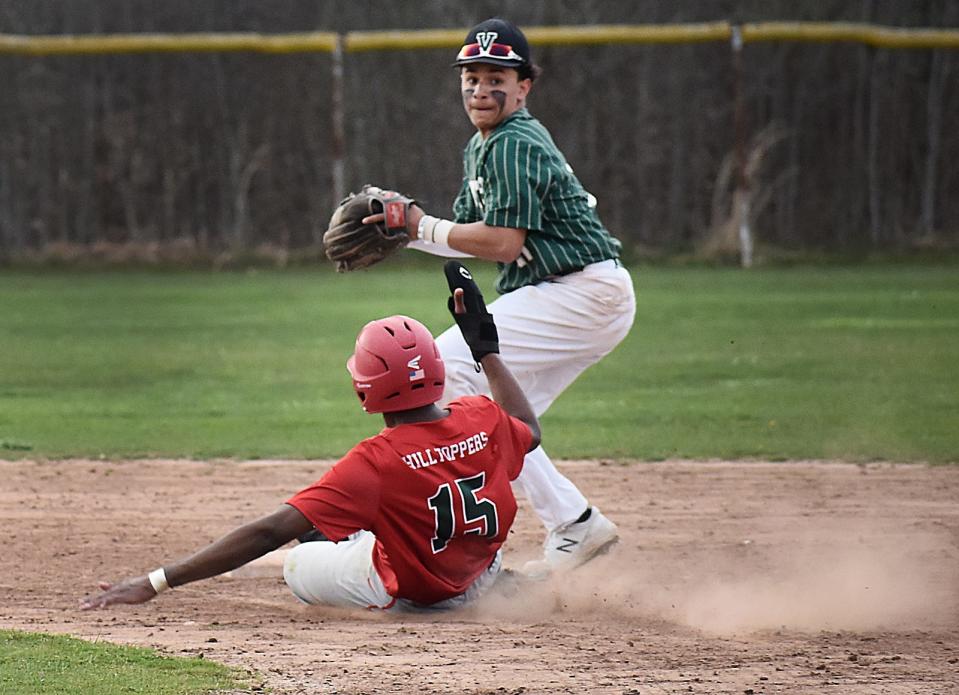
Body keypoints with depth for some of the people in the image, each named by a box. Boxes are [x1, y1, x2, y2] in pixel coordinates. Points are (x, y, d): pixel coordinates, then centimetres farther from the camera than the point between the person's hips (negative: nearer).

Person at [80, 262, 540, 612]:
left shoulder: (376, 462, -29)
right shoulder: (482, 420, -15)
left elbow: (270, 532, -31)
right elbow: (528, 431, 14)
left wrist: (156, 583, -31)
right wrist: (486, 348, 24)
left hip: (406, 593, -4)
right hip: (479, 580, 4)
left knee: (298, 563, 17)